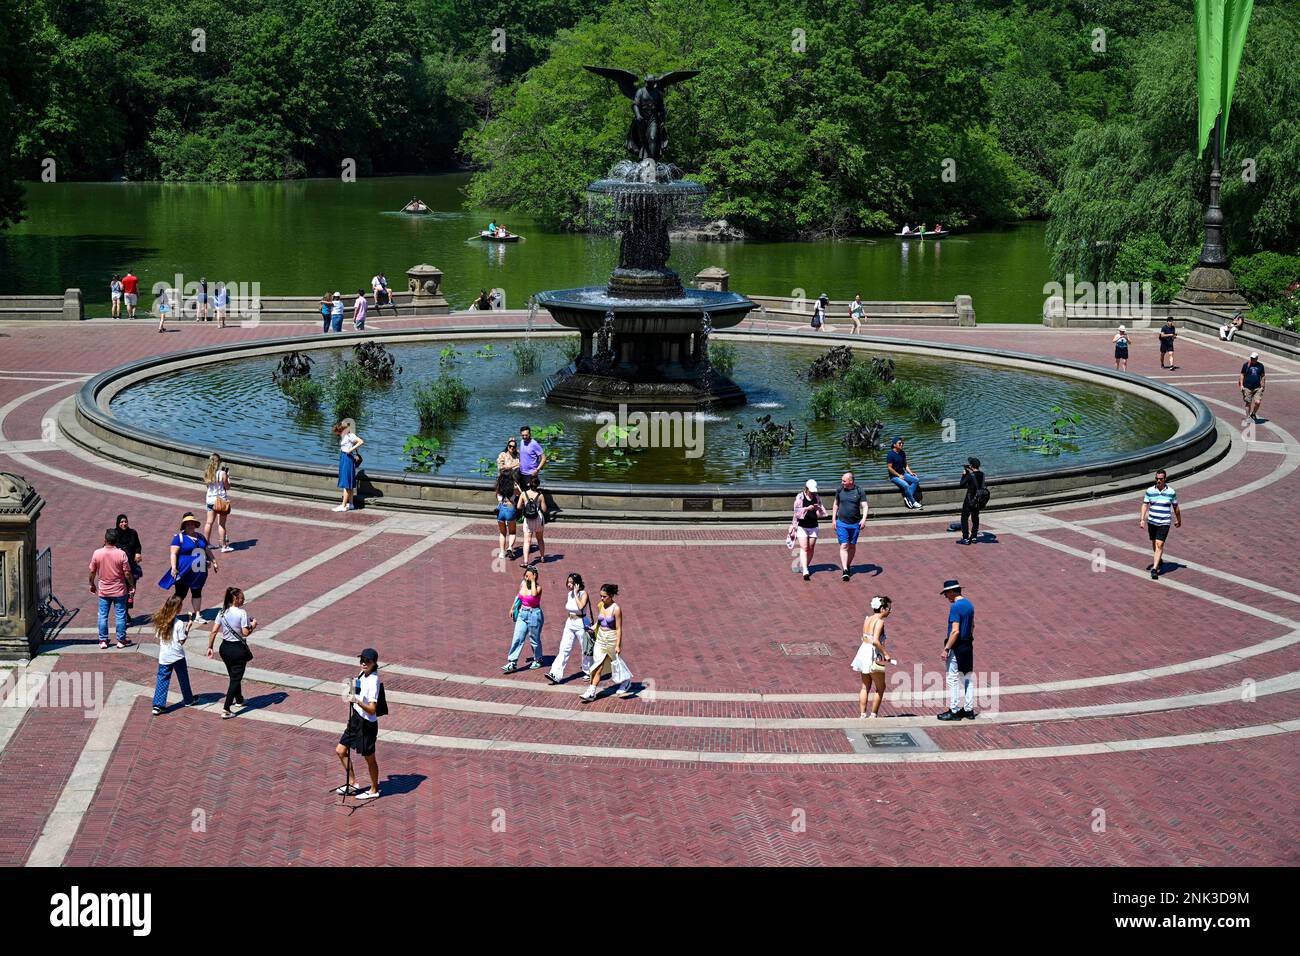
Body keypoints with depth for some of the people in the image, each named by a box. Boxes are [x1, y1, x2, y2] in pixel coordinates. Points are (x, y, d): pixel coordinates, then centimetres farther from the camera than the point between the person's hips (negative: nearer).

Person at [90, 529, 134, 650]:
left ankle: (103, 641, 16)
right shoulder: (121, 554, -15)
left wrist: (92, 584, 16)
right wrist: (132, 585, 2)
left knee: (103, 616, 11)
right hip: (119, 590, -1)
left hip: (103, 591, 2)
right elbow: (127, 573, -12)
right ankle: (121, 640, 13)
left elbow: (92, 572, 0)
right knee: (120, 615, 8)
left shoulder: (97, 553, -9)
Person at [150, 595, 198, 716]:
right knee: (183, 679, 16)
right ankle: (188, 699, 33)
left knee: (162, 680, 5)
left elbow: (158, 638, 5)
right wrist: (188, 628, -8)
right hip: (177, 656, -3)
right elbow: (182, 641, -13)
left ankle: (158, 705, -2)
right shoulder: (179, 623, -17)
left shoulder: (160, 621, -3)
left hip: (163, 657, 3)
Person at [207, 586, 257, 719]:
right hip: (238, 649, -6)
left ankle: (239, 699, 46)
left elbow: (213, 631, 0)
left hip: (225, 648, 6)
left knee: (233, 676, 25)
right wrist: (253, 626, -1)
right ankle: (226, 710, -10)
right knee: (236, 679, -1)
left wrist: (210, 647, 6)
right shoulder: (242, 613, -17)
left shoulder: (222, 613, 0)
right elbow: (245, 633, -20)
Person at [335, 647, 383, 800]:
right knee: (340, 750, 14)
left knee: (369, 758, 8)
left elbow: (372, 709, -29)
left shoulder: (374, 681, -24)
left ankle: (374, 790, 27)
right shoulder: (363, 675, 3)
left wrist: (357, 701, -40)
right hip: (356, 719, 9)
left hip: (367, 724, -9)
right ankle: (352, 784, 27)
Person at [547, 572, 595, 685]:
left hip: (581, 624, -6)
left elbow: (581, 607, -31)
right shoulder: (569, 594, 6)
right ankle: (555, 674, -10)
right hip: (570, 623, 6)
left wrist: (576, 593, -25)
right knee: (563, 649, -3)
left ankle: (588, 672, 27)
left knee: (585, 650, 9)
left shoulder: (583, 594, -14)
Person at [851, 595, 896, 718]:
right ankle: (874, 715, 8)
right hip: (873, 654, -8)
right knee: (880, 688, 7)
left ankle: (863, 714, 14)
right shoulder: (879, 621, -16)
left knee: (865, 687, 14)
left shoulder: (867, 619, 9)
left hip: (863, 651, 8)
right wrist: (885, 653, -18)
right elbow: (875, 641, -26)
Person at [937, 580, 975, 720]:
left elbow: (955, 631, -23)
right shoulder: (969, 604, 10)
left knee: (953, 680, -3)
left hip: (956, 647, -9)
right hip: (968, 646, 9)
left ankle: (954, 711, -1)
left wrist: (946, 649, -19)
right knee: (968, 678, 13)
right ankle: (969, 710, 18)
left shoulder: (955, 607, -18)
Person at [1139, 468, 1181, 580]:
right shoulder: (1150, 491, -1)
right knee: (1154, 544, 17)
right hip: (1152, 522, 3)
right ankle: (1159, 561, 42)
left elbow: (1175, 507, 8)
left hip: (1164, 523, -3)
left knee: (1159, 545, -13)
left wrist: (1178, 520, 17)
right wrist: (1142, 519, -9)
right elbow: (1145, 505, 1)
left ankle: (1154, 568, -16)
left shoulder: (1171, 492, -4)